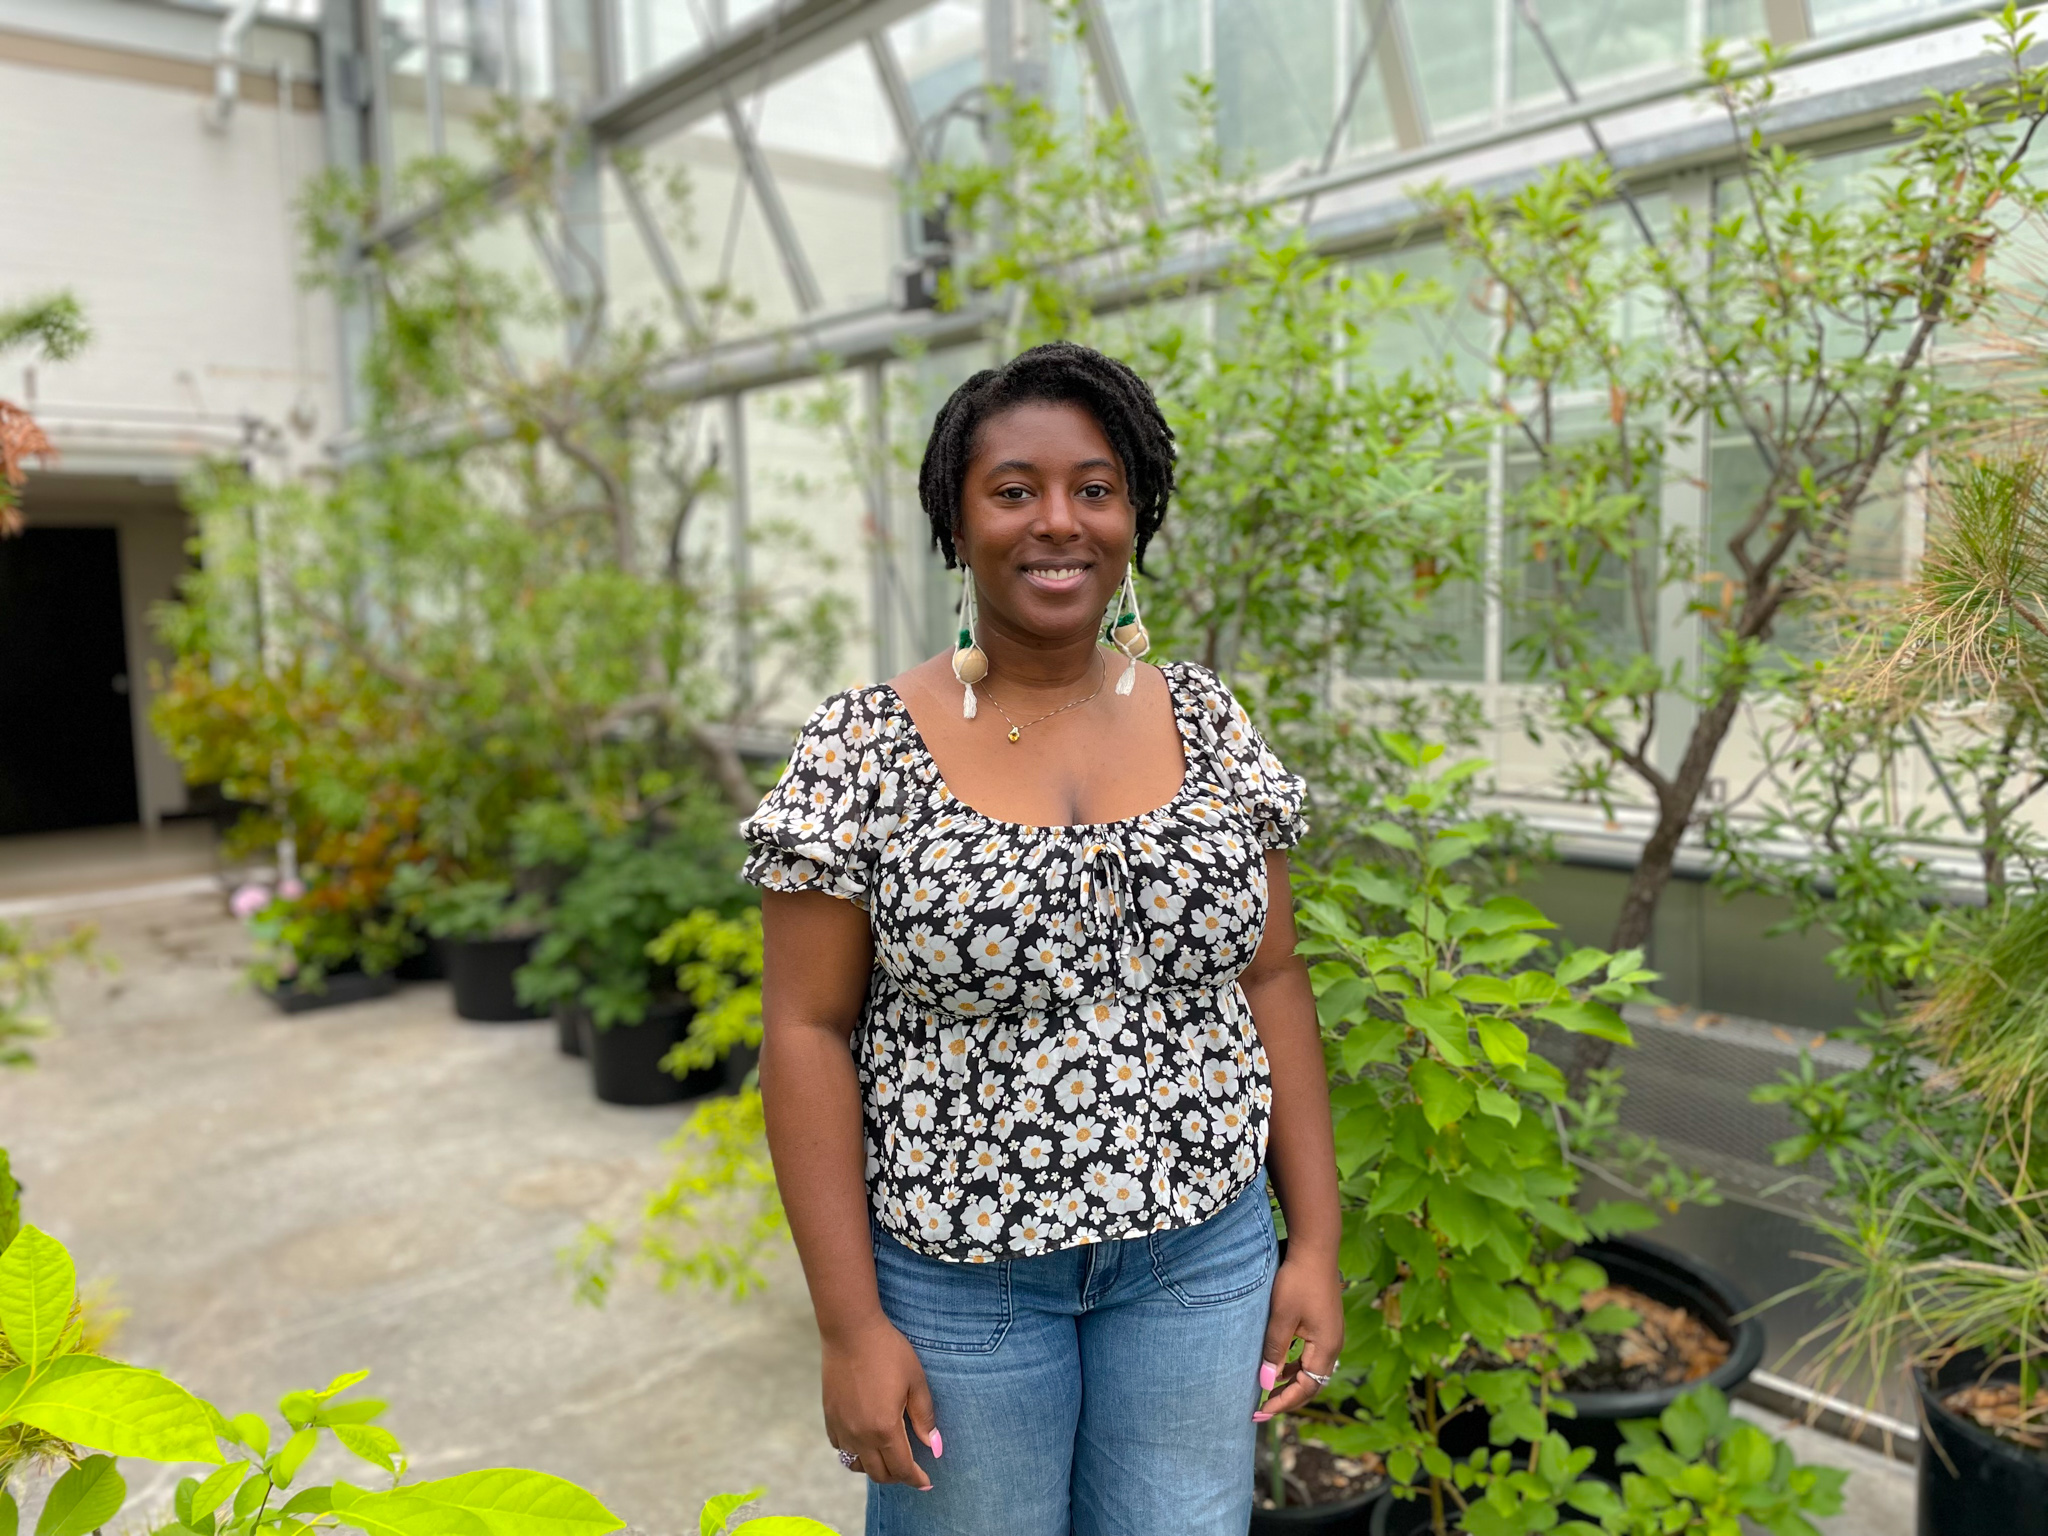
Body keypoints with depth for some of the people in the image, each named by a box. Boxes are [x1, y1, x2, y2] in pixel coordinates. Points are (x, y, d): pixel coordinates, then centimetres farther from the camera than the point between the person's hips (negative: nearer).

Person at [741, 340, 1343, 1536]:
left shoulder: (1207, 722, -1)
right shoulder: (862, 751, -10)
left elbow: (1272, 979, 3)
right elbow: (810, 1033, -9)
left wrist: (1317, 1242, 1)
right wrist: (850, 1323, -10)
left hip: (1201, 1256, 3)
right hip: (953, 1272, -2)